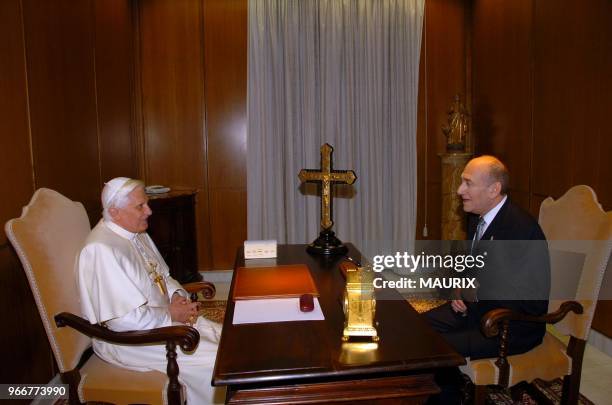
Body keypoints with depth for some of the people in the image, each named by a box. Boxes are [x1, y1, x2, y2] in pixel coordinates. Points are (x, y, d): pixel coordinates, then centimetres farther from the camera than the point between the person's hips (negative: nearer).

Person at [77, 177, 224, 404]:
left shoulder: (137, 233, 4)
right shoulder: (102, 250, -25)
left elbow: (162, 275, 17)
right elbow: (124, 320, -28)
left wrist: (177, 295, -3)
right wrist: (170, 315, -17)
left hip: (163, 318, 9)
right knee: (213, 360, -16)